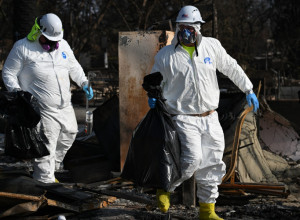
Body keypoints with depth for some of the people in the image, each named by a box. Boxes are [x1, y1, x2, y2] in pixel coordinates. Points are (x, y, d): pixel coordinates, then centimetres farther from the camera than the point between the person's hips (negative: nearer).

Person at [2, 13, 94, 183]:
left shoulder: (62, 45, 10)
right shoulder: (22, 47, -8)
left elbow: (74, 67, 24)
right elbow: (8, 73, -4)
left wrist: (84, 82, 11)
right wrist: (16, 91, -18)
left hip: (65, 106, 7)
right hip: (43, 110, -7)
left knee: (69, 134, 17)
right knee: (46, 144, -9)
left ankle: (52, 166, 34)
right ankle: (45, 179, -1)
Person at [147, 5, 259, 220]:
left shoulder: (212, 46, 2)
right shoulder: (165, 55, -3)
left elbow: (231, 68, 15)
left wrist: (248, 90, 18)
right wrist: (153, 95, -11)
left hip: (210, 119, 4)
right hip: (184, 119, -4)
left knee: (212, 166, 7)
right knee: (192, 159, -22)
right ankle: (164, 188, 4)